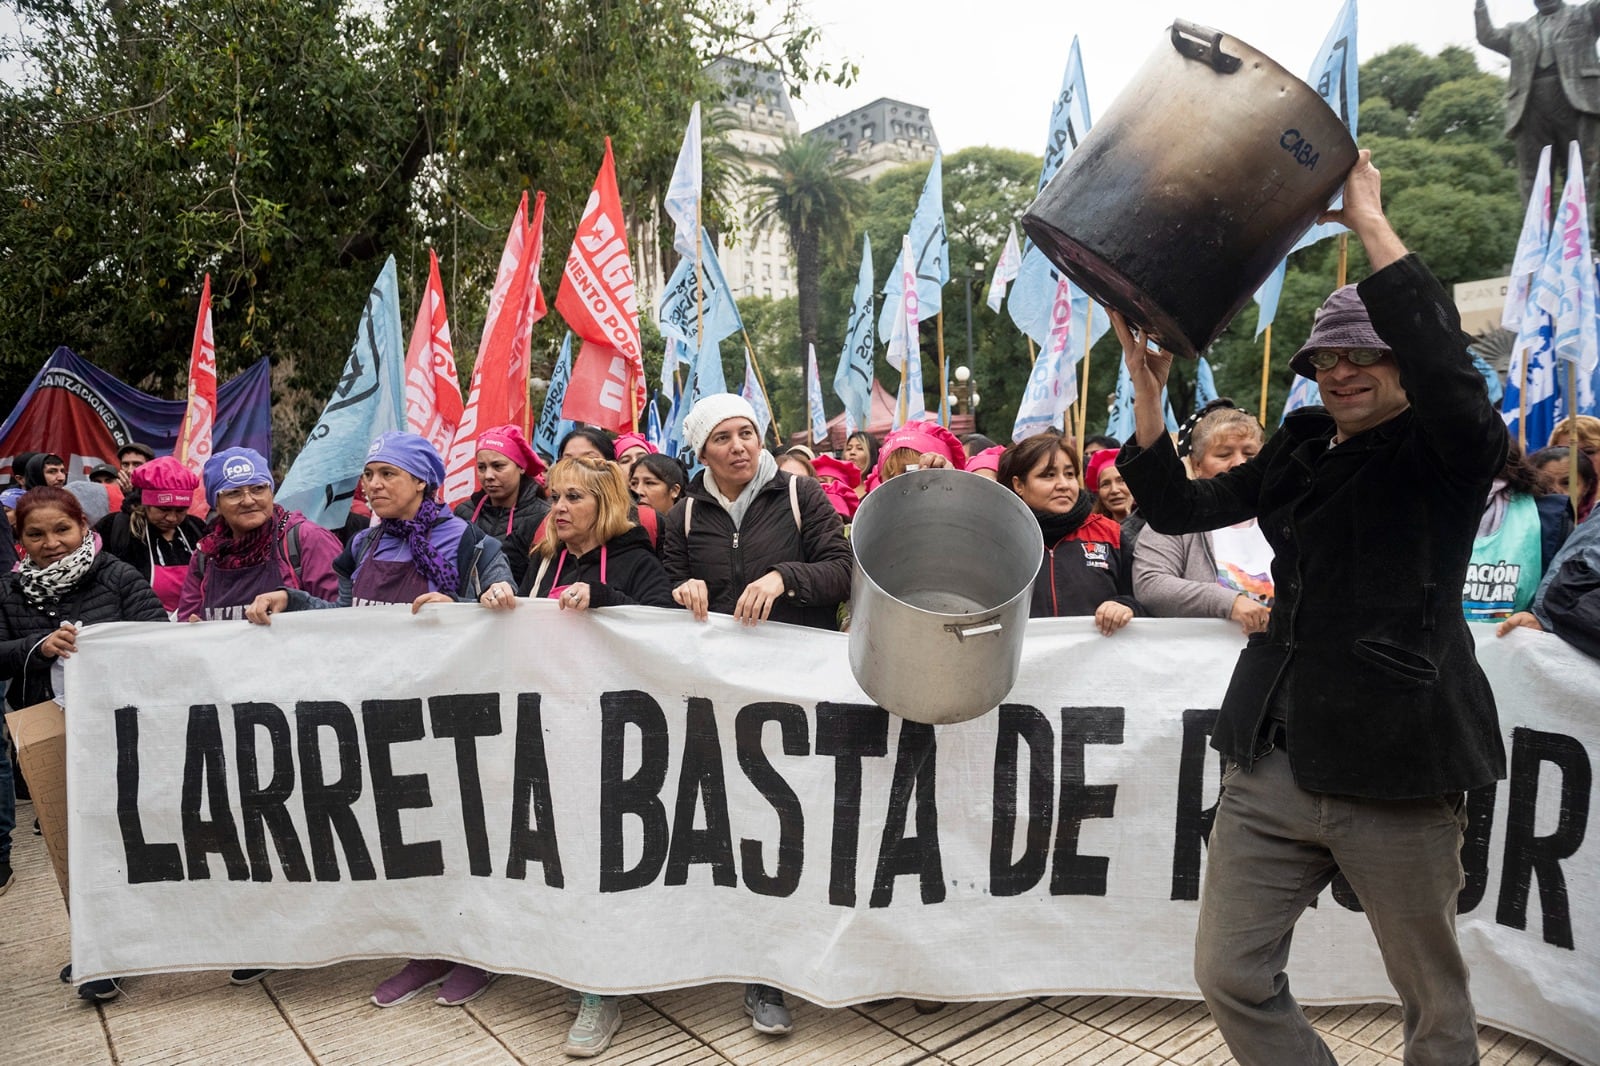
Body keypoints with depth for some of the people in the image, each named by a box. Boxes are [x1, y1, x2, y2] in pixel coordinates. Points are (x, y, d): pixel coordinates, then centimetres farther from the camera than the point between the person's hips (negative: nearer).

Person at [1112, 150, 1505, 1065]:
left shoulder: (1451, 455, -4)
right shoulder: (1302, 449, 12)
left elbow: (1450, 376, -27)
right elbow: (1178, 509, 8)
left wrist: (1371, 225, -23)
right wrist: (1148, 392, -4)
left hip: (1396, 768, -5)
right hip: (1272, 759, 5)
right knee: (1230, 975, 8)